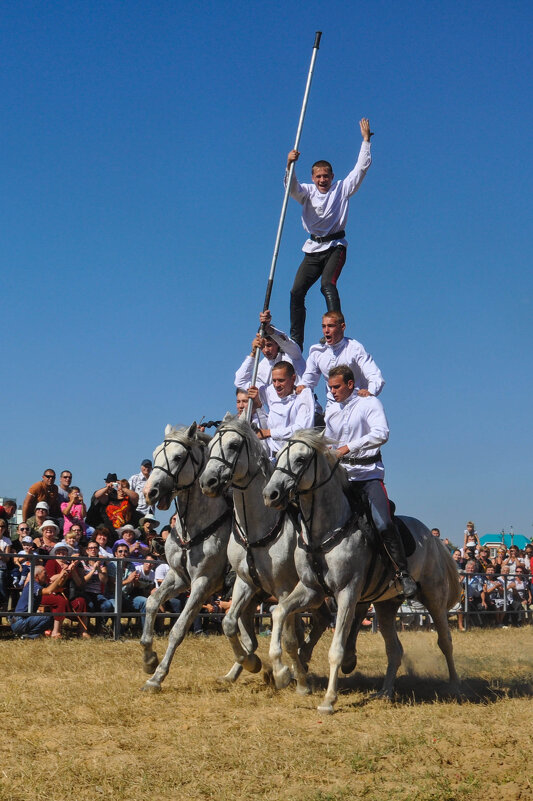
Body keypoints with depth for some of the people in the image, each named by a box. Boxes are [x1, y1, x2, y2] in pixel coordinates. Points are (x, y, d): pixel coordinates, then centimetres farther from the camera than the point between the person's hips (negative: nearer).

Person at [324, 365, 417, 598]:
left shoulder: (369, 403, -4)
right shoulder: (331, 411, 14)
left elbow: (381, 433, -19)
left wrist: (349, 447, -24)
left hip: (369, 472, -6)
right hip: (341, 472, 6)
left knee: (383, 524, -21)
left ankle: (403, 573, -11)